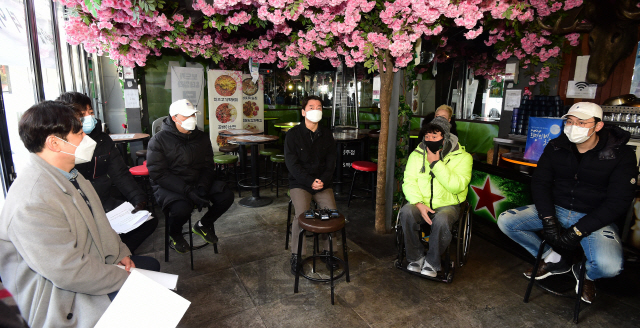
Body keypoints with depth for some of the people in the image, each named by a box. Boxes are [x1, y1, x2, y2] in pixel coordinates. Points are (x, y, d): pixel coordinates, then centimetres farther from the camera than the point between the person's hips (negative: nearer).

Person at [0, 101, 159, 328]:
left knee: (152, 266, 18)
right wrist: (127, 279, -18)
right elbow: (70, 272, -29)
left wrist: (120, 252, 3)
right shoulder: (32, 204, -31)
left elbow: (97, 223, 13)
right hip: (61, 298, -10)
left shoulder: (69, 175, 1)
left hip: (93, 263, 10)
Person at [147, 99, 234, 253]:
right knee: (182, 208, -35)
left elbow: (208, 167, 5)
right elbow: (159, 174, -16)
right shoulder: (159, 140, -9)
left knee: (226, 196, -16)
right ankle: (175, 235, 4)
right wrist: (188, 191, -26)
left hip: (198, 183, 5)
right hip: (169, 187, -4)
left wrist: (202, 188, -16)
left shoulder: (202, 138, 6)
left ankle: (203, 225, 13)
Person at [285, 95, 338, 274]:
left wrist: (323, 181, -12)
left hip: (323, 183, 3)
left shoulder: (327, 134, 8)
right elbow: (292, 163, -9)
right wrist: (310, 181, -18)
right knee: (301, 214, -23)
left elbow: (331, 161, 6)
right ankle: (296, 256, -3)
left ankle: (329, 251, 6)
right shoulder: (293, 134, -3)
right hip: (299, 183, -3)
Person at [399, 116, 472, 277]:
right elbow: (409, 182, -2)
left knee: (441, 221, -35)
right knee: (406, 212, -30)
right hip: (421, 203, 3)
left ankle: (432, 262, -7)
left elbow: (456, 186, -20)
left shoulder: (462, 157, -6)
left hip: (447, 205, -2)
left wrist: (435, 163, -21)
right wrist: (419, 204, -19)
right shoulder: (416, 155, 4)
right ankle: (416, 257, -7)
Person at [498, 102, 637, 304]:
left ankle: (587, 275, 11)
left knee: (609, 266, -32)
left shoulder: (621, 155, -11)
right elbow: (540, 183, -3)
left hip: (595, 218, -3)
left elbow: (618, 202, -14)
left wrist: (577, 231, -22)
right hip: (555, 209, 4)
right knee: (505, 221, -14)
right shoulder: (556, 147, -1)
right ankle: (555, 260, 9)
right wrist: (548, 220, -18)